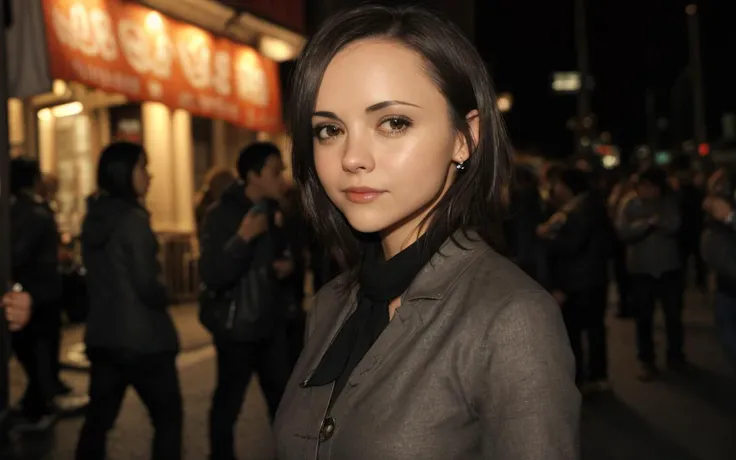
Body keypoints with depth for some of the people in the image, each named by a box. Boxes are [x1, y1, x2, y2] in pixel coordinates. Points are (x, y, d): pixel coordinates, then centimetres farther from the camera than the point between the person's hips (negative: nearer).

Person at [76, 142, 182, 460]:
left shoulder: (93, 217, 7)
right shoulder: (132, 218, -17)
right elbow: (147, 285, -19)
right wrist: (163, 298, 0)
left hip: (102, 335, 7)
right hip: (143, 338, -7)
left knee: (98, 417, 15)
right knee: (168, 416, 7)